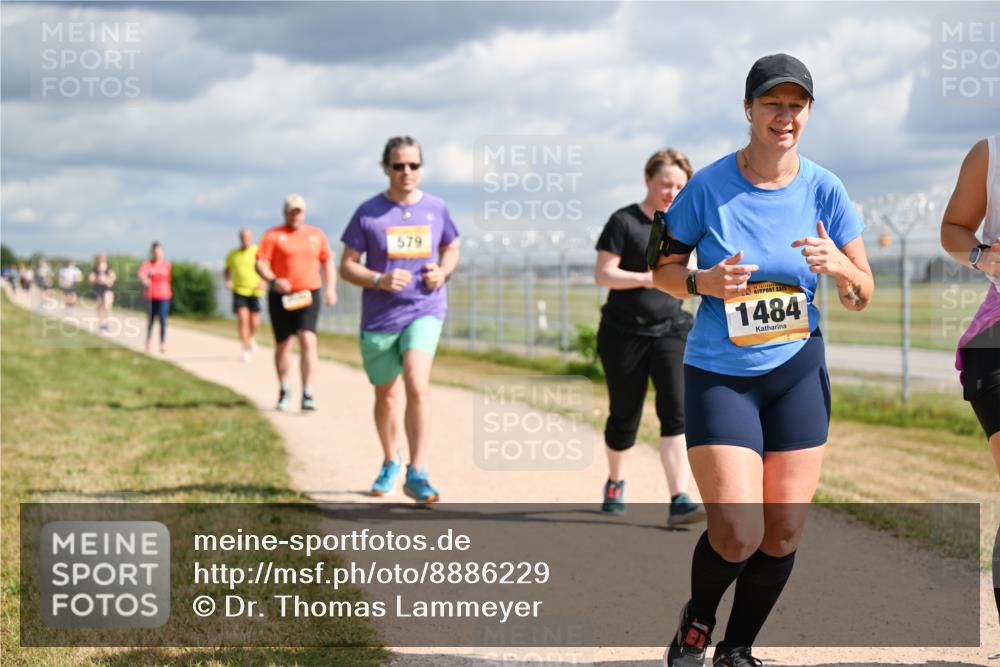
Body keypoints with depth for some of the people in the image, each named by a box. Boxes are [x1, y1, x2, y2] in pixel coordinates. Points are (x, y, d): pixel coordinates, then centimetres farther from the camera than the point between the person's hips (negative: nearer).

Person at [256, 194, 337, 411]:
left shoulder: (316, 235, 11)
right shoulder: (273, 235, 2)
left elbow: (328, 261, 18)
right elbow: (260, 263, -5)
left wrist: (331, 288, 5)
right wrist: (273, 280, -24)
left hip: (308, 295, 1)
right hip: (281, 297, 0)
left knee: (308, 341, -15)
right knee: (283, 344, 9)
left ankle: (307, 393, -15)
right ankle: (284, 389, 30)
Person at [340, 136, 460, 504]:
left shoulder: (436, 209, 3)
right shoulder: (369, 212, -3)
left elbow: (451, 249, 19)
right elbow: (347, 266, -1)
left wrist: (442, 271, -4)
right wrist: (379, 280, -19)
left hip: (425, 311, -1)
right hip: (379, 318, 1)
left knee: (417, 385, -22)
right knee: (386, 396, 14)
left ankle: (416, 474, -18)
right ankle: (390, 463, 38)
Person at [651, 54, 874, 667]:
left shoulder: (824, 189, -3)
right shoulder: (708, 186, -10)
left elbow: (862, 297, 2)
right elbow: (663, 271, 1)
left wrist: (839, 267, -20)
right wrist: (704, 282, -19)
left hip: (798, 370, 3)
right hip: (719, 375, -3)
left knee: (784, 532, 3)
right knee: (738, 535, -14)